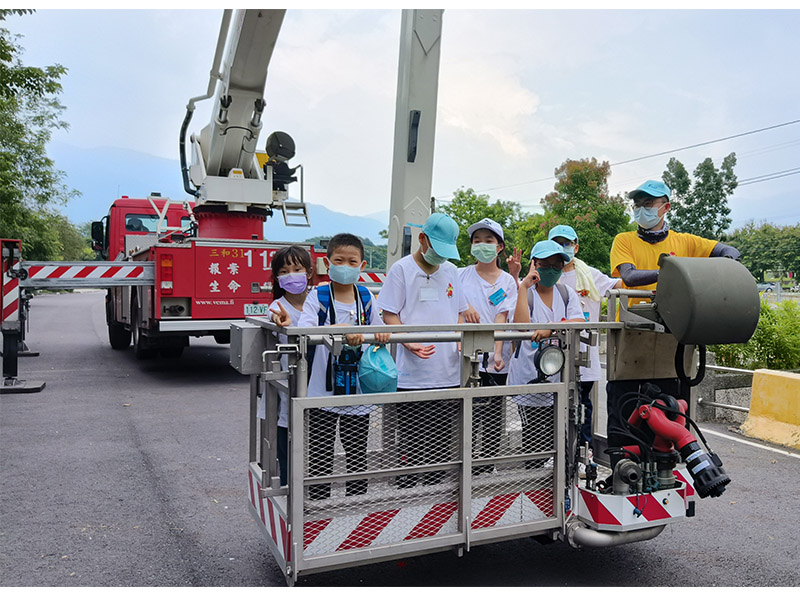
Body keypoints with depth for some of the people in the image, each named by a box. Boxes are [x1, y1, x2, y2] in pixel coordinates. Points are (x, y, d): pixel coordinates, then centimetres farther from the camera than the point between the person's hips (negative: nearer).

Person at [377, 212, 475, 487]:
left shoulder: (451, 270, 13)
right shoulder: (402, 269, -2)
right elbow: (389, 315, -4)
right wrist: (410, 343, -20)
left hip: (448, 373, 5)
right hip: (412, 374, -5)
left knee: (442, 444, 12)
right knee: (412, 444, 0)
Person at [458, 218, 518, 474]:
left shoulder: (507, 281, 8)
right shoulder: (461, 276, 8)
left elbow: (501, 319, -1)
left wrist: (498, 353, -14)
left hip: (495, 362, 1)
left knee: (493, 420, 6)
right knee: (467, 420, -5)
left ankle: (486, 472, 18)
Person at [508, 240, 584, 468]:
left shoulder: (568, 294, 12)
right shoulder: (524, 293, -2)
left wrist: (551, 329, -24)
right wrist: (524, 286, -20)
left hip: (561, 377, 4)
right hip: (531, 380, -4)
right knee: (536, 440, -5)